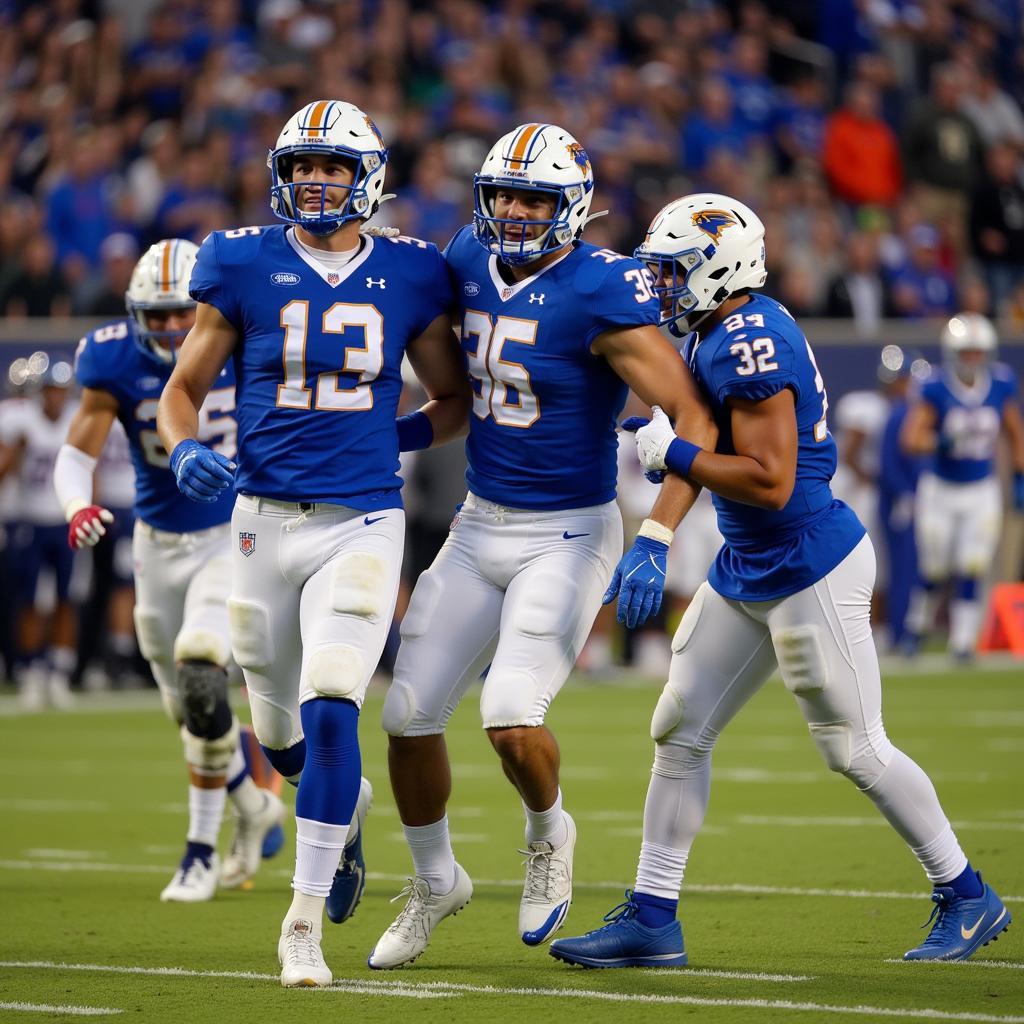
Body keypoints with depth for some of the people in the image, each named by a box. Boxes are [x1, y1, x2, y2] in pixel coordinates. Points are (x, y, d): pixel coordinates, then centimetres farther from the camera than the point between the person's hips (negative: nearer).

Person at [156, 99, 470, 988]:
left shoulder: (409, 278, 4)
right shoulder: (244, 267, 1)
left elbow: (456, 397, 16)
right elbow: (183, 391, 7)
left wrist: (404, 433, -2)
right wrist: (186, 450, -13)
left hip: (362, 522, -1)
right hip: (264, 518, 2)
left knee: (330, 715, -16)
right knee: (282, 737, 13)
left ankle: (304, 924, -9)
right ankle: (347, 810, 48)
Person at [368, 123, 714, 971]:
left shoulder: (601, 296, -19)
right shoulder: (469, 262, 1)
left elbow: (695, 420, -22)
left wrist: (655, 542, -30)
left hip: (569, 536, -6)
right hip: (480, 526, 6)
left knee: (512, 720, -20)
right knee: (410, 717, 6)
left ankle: (548, 833, 15)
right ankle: (435, 881, 31)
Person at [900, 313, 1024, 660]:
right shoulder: (935, 389, -16)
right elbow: (911, 439, -23)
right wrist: (941, 442, -42)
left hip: (982, 492, 2)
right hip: (940, 490, -2)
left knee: (971, 573, -5)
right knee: (935, 573, 7)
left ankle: (963, 643, 2)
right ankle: (917, 627, 31)